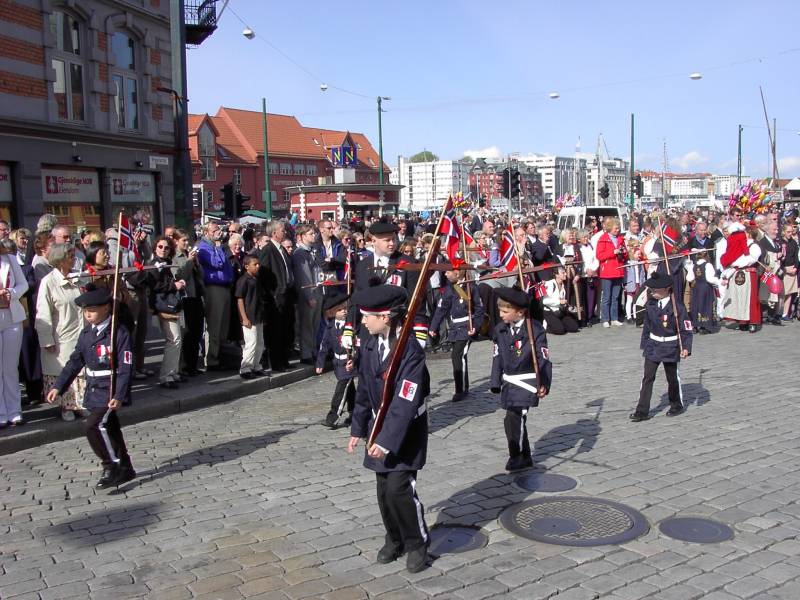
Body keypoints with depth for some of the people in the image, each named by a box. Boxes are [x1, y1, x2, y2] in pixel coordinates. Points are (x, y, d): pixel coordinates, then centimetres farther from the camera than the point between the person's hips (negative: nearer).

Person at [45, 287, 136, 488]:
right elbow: (75, 362, 13)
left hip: (110, 391, -8)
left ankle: (112, 467, -6)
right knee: (109, 429, 13)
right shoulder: (87, 333, 8)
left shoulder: (119, 333, -14)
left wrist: (119, 396, -24)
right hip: (94, 390, 8)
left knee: (95, 425, -20)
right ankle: (125, 469, 27)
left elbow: (126, 368, -18)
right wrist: (58, 386, 8)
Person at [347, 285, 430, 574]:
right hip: (380, 426, 6)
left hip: (406, 431, -6)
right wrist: (358, 429, 10)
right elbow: (364, 391, 8)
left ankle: (417, 543, 12)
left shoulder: (411, 351, -23)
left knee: (399, 488, -10)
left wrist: (387, 440, -27)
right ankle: (395, 538, 32)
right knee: (384, 489, 12)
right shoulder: (369, 345, -1)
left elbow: (405, 403, -26)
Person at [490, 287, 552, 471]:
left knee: (513, 418, -14)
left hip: (527, 382, -6)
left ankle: (517, 457, 0)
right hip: (509, 382, 6)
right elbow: (498, 357, 8)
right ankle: (525, 458, 24)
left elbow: (544, 358, -12)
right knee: (517, 420, 11)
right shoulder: (500, 330, 2)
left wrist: (544, 384, -18)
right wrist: (495, 383, 7)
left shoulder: (535, 329, -14)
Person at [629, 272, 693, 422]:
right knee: (647, 377, -1)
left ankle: (677, 405, 34)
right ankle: (642, 411, 1)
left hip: (670, 347, -4)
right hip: (653, 346, 4)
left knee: (672, 377, 12)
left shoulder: (677, 306, -15)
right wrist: (644, 343, 13)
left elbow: (686, 329, -14)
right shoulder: (650, 304, 0)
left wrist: (686, 347, -23)